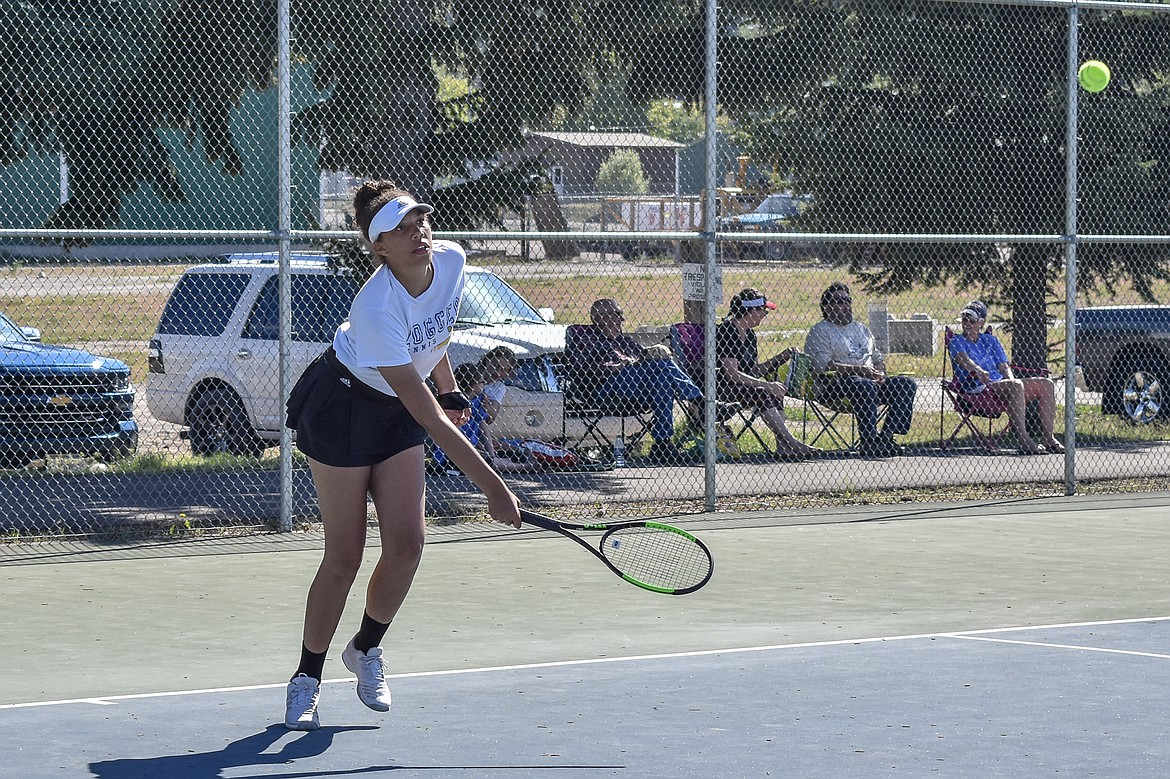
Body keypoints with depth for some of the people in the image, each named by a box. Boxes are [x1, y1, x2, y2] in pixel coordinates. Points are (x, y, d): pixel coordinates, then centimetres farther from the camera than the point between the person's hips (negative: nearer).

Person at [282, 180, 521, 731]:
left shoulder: (451, 261, -16)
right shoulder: (377, 309, -36)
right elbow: (431, 419, -35)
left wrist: (449, 388, 15)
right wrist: (493, 489, -36)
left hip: (397, 410, 6)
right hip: (340, 406, -6)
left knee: (406, 543, -7)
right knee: (344, 555, -5)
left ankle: (367, 649, 19)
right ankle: (306, 679, 13)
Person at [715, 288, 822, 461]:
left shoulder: (749, 334, 13)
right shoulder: (727, 331, -16)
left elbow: (754, 371, 14)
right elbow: (731, 373, -22)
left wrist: (782, 357, 4)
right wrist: (767, 385, -22)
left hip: (737, 385, 8)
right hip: (718, 386, -8)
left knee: (775, 391, -16)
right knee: (761, 394, -29)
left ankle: (783, 446, -26)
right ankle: (789, 442, -28)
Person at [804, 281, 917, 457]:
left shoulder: (861, 329, 28)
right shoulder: (820, 331, 3)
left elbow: (878, 358, 28)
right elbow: (823, 366, -12)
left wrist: (880, 373, 2)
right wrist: (859, 370, -18)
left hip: (871, 381, 7)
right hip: (834, 385, -7)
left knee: (906, 384, -13)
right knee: (864, 386, -39)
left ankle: (887, 436, -22)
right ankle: (868, 443, -38)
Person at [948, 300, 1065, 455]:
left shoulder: (990, 340, 23)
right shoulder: (957, 342, 7)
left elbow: (1004, 367, 13)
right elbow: (963, 359, -16)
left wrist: (1011, 380, -11)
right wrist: (978, 371, -37)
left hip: (1001, 382, 6)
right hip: (978, 389, -6)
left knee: (1046, 384, -10)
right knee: (1016, 386, -35)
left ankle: (1048, 438, -14)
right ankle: (1022, 440, -40)